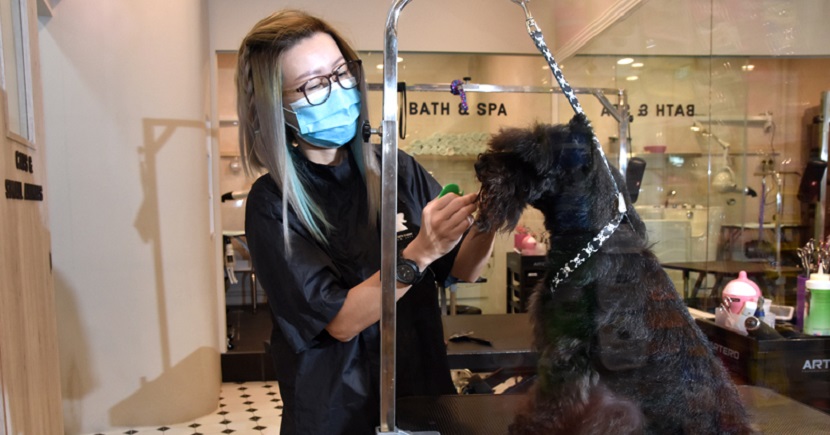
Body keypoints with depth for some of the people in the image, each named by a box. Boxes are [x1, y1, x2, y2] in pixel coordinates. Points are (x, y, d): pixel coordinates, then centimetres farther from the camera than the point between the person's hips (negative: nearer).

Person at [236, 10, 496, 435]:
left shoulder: (397, 169, -7)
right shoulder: (271, 203, -14)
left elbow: (463, 269, -3)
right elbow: (340, 321, -19)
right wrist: (419, 253, -31)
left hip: (424, 389, 3)